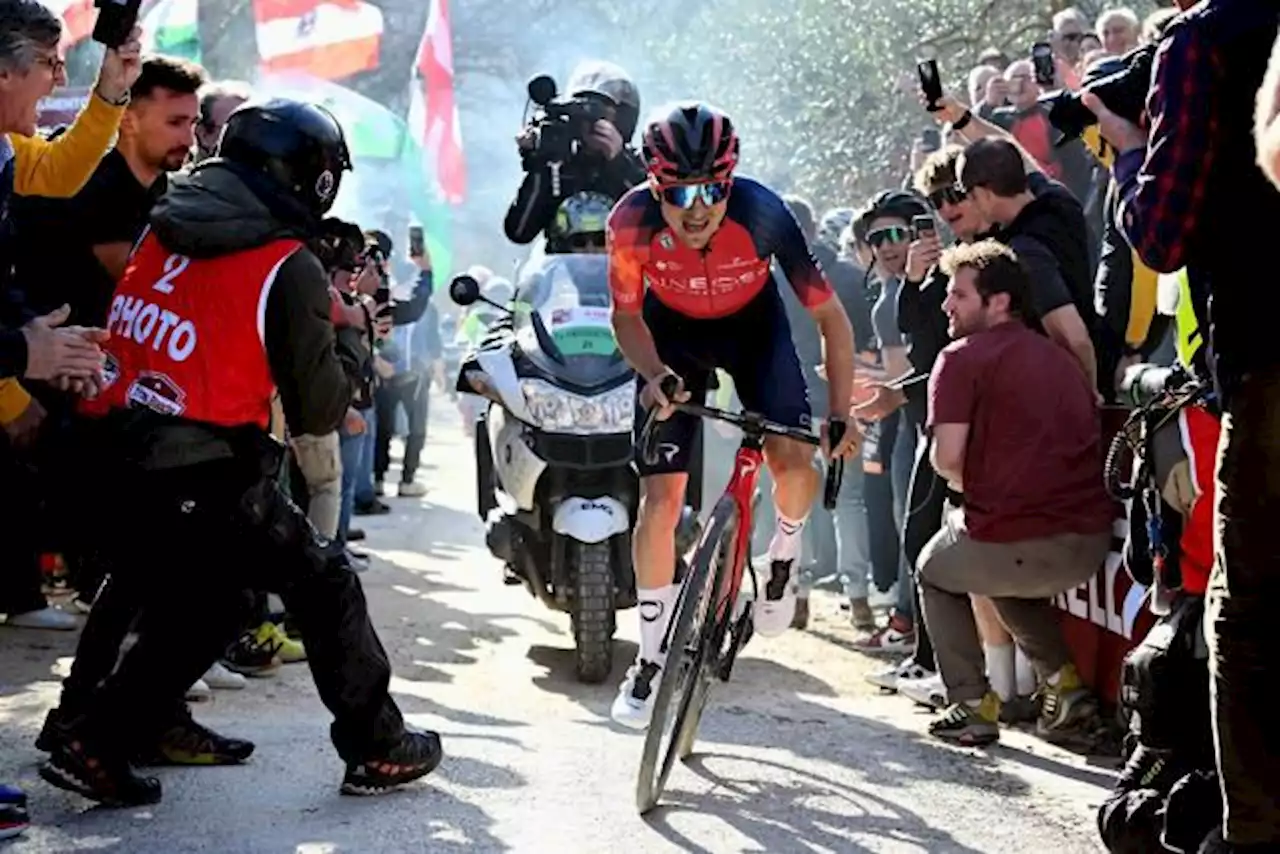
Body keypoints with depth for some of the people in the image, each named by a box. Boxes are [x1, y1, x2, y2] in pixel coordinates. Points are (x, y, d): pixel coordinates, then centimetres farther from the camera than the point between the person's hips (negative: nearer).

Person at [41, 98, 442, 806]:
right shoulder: (290, 268, -8)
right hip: (204, 481, -6)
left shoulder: (159, 230, 9)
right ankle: (377, 749, 19)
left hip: (111, 465, 7)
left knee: (199, 611, 24)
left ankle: (93, 749, 21)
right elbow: (317, 409, -4)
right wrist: (349, 343, 16)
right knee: (323, 587, 12)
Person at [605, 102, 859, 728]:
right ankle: (652, 659, 8)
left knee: (794, 462, -24)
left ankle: (785, 550, 12)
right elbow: (627, 315, -12)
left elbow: (829, 314, -23)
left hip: (753, 325, 0)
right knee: (659, 497, -7)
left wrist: (841, 412, -26)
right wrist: (654, 375, -30)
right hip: (673, 331, 1)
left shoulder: (763, 213, -33)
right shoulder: (633, 220, -30)